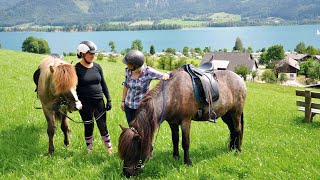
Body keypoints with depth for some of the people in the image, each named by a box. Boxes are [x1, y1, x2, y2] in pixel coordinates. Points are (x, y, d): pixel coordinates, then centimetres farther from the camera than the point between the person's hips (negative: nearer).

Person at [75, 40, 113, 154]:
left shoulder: (97, 67, 3)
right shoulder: (77, 69, -8)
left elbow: (103, 84, 9)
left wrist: (109, 100, 7)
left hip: (99, 101, 3)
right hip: (85, 103, -3)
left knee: (103, 126, 8)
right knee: (88, 127, 9)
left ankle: (109, 149, 23)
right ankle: (89, 150, 27)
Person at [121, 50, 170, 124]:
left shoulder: (148, 72, -21)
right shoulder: (128, 70, -7)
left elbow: (164, 76, -17)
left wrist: (166, 75, -42)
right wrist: (123, 101, 14)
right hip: (129, 105, 4)